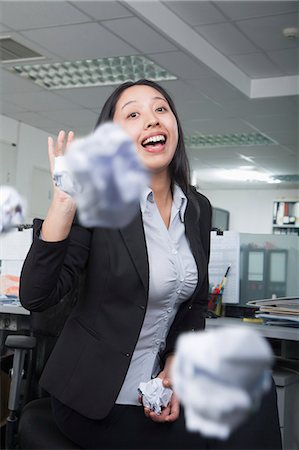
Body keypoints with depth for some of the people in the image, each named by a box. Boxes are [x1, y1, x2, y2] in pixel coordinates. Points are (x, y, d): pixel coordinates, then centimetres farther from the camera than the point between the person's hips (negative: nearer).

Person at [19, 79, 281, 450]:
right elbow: (35, 297, -22)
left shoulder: (198, 209, 2)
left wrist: (176, 367, -4)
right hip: (95, 398, -5)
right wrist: (64, 204, -32)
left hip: (160, 388, 5)